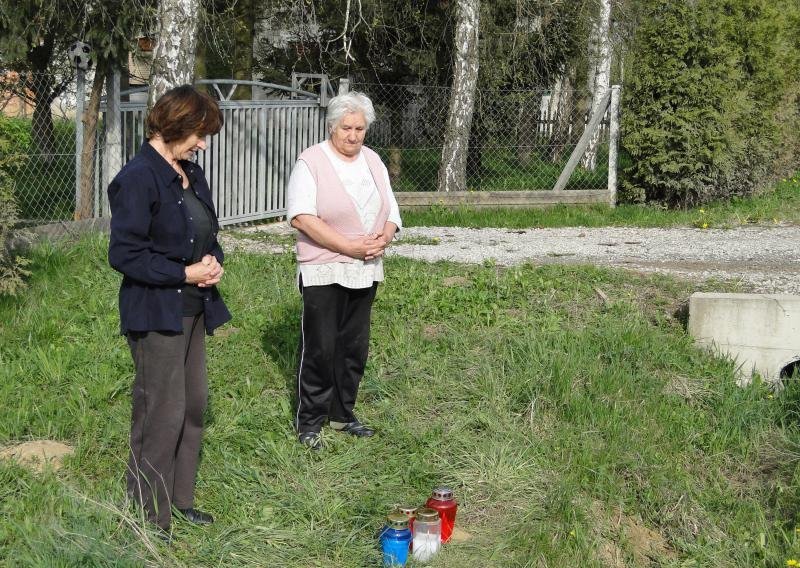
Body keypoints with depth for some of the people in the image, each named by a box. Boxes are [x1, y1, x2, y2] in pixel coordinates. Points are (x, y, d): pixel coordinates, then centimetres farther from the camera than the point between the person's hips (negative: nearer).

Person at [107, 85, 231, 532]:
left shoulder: (192, 173, 9)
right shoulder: (138, 179, -17)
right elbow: (124, 254, -19)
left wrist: (213, 261, -1)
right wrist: (185, 273, -18)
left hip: (194, 309, 9)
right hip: (157, 312, -9)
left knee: (195, 403, 14)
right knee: (163, 412, -4)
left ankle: (181, 498, 29)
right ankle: (150, 516, 10)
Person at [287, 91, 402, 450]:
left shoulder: (373, 161, 11)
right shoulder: (311, 162, -9)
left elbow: (390, 211, 15)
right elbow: (301, 216, -18)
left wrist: (385, 237, -9)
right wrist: (349, 247, -21)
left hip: (365, 271, 6)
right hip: (323, 271, -6)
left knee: (354, 347, 12)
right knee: (320, 347, -4)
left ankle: (342, 414, 25)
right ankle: (309, 421, 8)